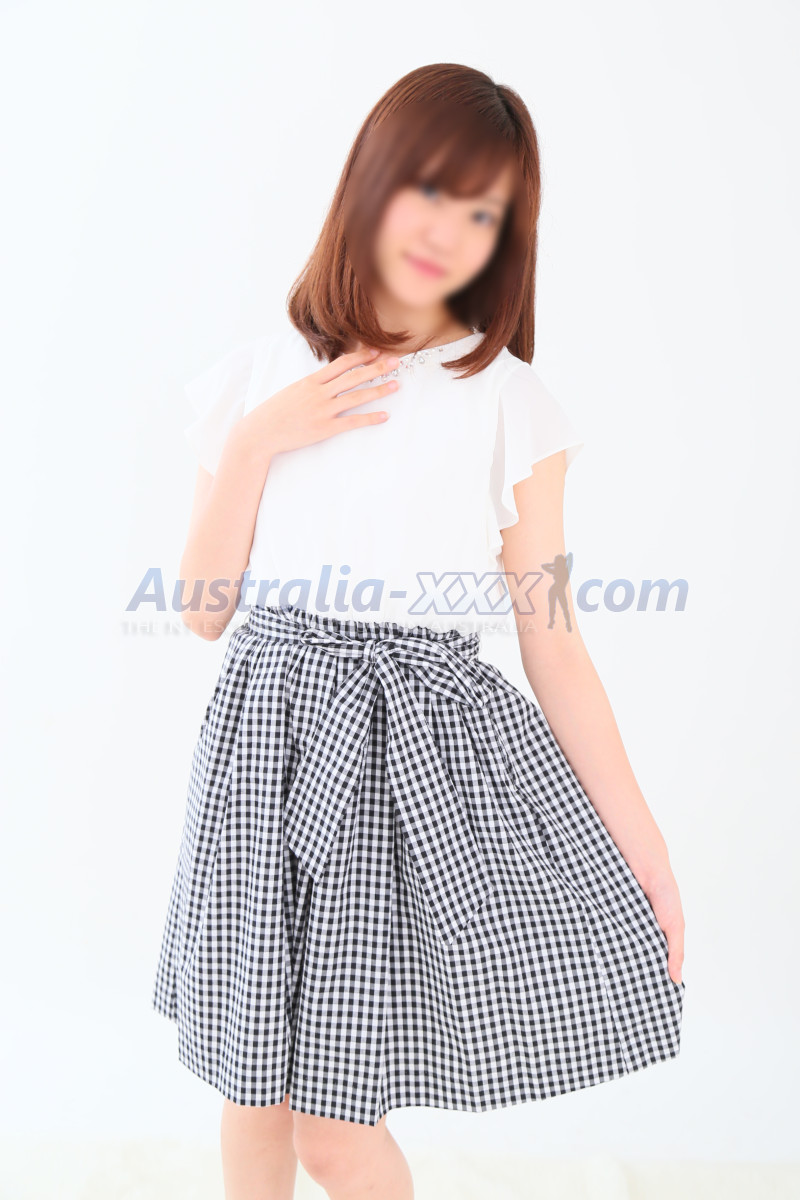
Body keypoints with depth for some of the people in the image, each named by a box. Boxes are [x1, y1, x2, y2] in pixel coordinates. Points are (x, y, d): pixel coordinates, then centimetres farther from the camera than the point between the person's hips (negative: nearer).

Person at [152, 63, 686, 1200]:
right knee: (253, 1089, 15)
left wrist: (641, 840, -2)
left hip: (428, 737, -2)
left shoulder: (513, 409, -1)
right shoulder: (255, 380, 6)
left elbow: (553, 642, 0)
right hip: (270, 728, 3)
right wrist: (254, 444, -7)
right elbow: (205, 607, 5)